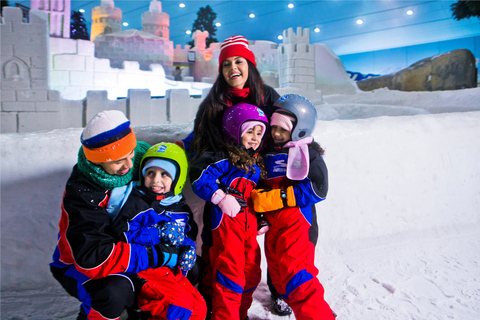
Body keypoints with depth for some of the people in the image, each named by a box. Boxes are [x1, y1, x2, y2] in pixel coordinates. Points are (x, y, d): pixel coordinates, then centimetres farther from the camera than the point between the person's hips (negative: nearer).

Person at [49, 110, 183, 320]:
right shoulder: (82, 193, -30)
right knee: (115, 292, -37)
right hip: (80, 265, -6)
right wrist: (156, 255, -36)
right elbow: (93, 257, -37)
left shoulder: (140, 155, -14)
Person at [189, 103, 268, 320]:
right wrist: (221, 198, -21)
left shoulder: (255, 163, 21)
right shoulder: (224, 158, -6)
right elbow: (199, 176, -18)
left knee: (251, 273, 14)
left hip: (248, 222, 8)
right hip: (225, 221, -8)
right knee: (229, 273, -10)